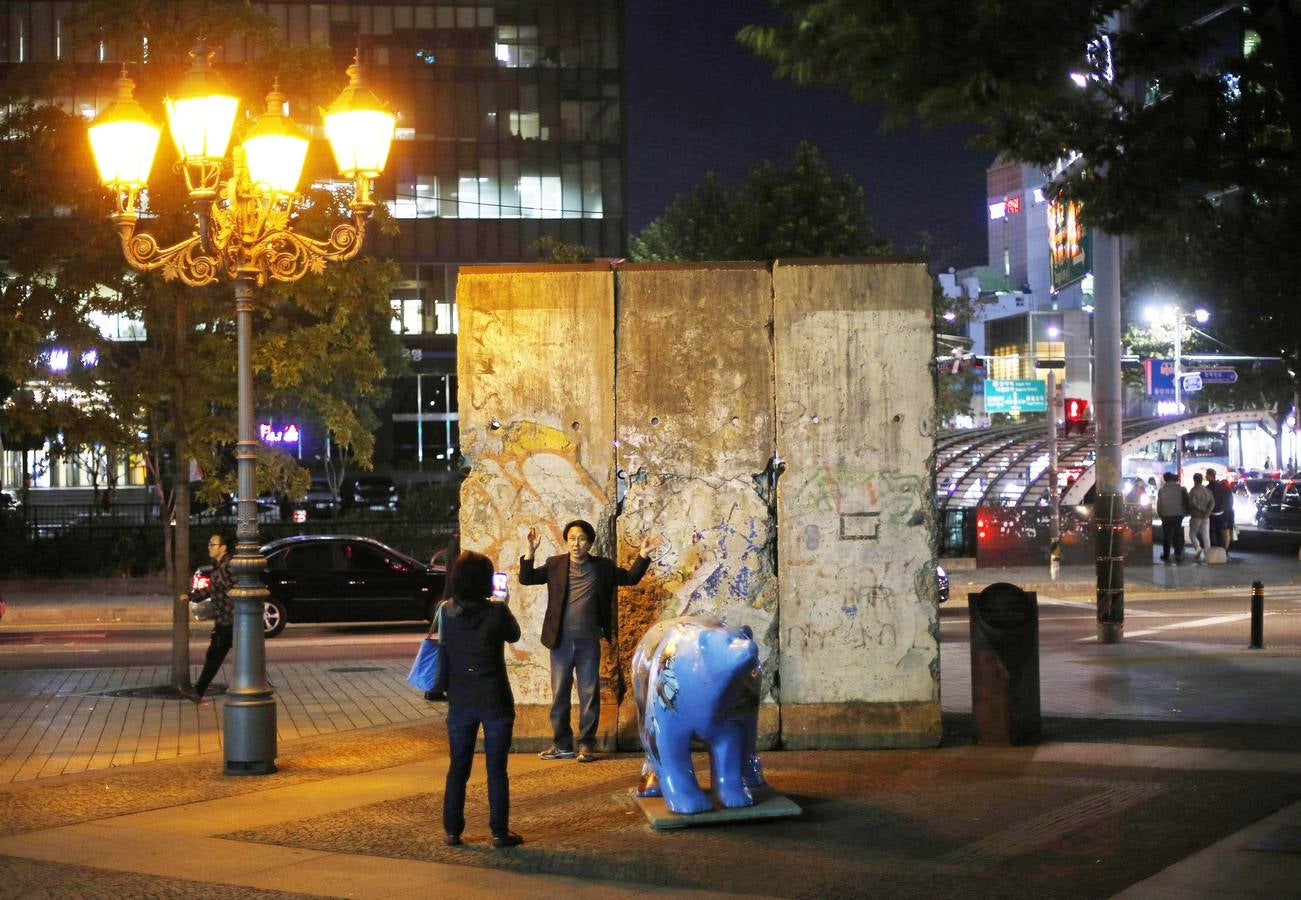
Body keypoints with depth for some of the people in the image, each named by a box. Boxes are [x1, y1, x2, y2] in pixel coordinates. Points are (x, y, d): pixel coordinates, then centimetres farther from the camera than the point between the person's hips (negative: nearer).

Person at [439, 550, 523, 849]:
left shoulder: (447, 612, -7)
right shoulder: (497, 612, -15)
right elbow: (514, 636, 4)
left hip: (460, 703, 3)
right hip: (495, 701, -3)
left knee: (458, 767, 14)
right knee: (496, 769, 7)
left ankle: (452, 830, 17)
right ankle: (500, 832, 10)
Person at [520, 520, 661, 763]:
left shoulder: (602, 567, 3)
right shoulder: (555, 565, 1)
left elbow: (630, 578, 11)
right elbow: (526, 578, -4)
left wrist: (643, 555, -3)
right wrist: (530, 552, -18)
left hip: (589, 641, 0)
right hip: (561, 640, 0)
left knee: (589, 695, 3)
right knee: (559, 694, 7)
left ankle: (587, 745, 10)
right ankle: (561, 744, 16)